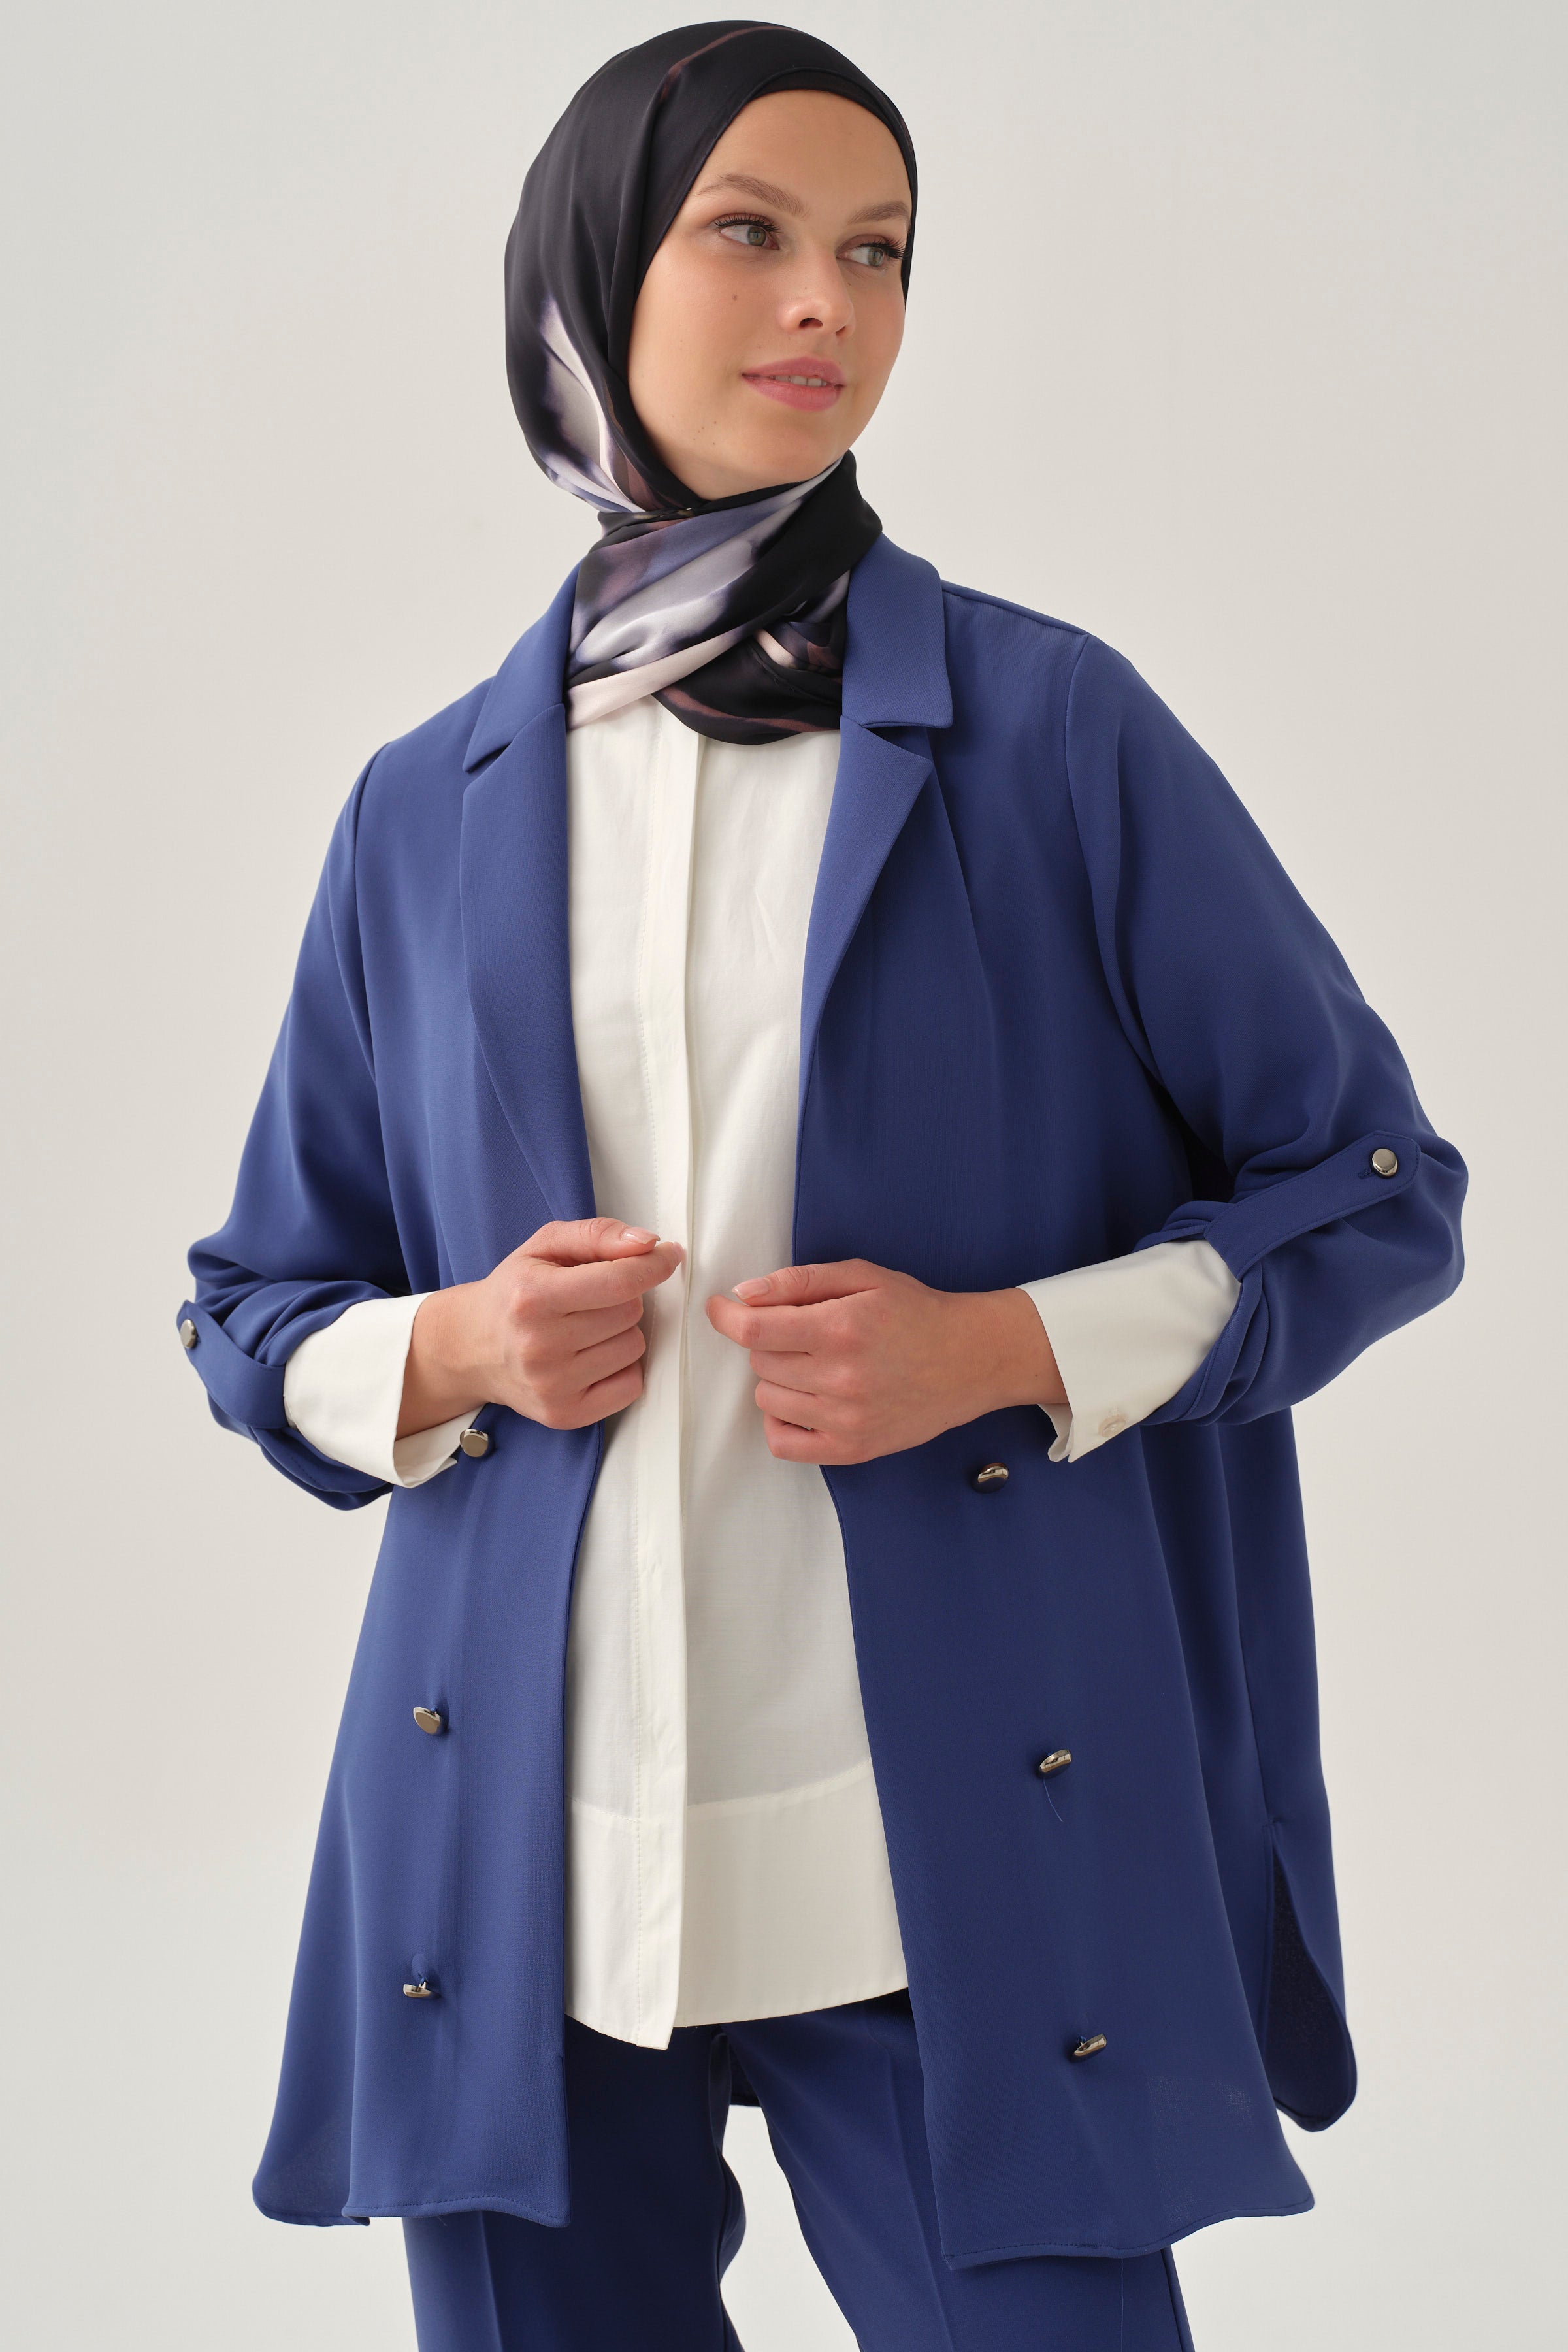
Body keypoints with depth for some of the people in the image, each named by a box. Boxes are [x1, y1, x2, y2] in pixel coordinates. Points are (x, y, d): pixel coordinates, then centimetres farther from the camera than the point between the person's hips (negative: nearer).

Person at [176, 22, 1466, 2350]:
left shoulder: (1051, 728, 1)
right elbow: (257, 1313, 15)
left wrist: (1005, 1347, -12)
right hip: (524, 1873, 3)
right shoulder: (428, 811, 8)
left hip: (964, 1872, -2)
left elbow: (1372, 1187, 3)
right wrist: (455, 1349, -7)